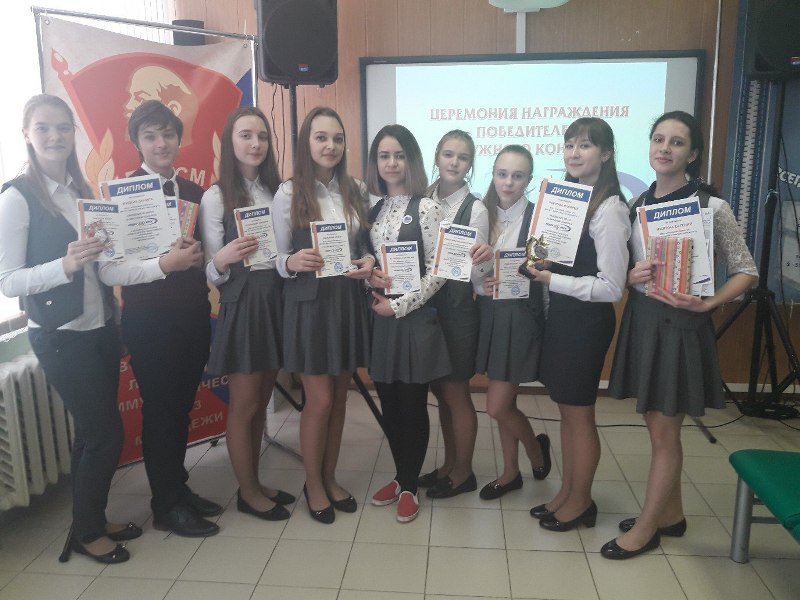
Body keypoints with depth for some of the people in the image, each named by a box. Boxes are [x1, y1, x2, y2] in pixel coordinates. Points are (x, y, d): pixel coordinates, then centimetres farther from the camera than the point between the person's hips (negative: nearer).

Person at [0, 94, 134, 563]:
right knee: (107, 432, -1)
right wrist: (65, 265, -28)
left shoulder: (82, 190, 8)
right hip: (60, 336, -6)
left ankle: (95, 519, 32)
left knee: (95, 431, 14)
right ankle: (86, 532, 20)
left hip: (101, 327, 6)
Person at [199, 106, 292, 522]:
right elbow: (211, 272, -9)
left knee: (261, 401, 15)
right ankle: (248, 492, 22)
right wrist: (224, 258, -29)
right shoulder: (216, 196, -7)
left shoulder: (276, 190, 9)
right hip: (240, 304, -6)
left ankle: (254, 483, 30)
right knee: (244, 405, 6)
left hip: (276, 299, 6)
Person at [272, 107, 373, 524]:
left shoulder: (355, 191, 7)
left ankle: (330, 478, 31)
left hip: (349, 300, 4)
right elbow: (278, 259, -5)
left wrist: (369, 261, -8)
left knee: (340, 397, 12)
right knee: (319, 400, 2)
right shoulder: (288, 193, -6)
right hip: (309, 303, -4)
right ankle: (313, 484, 24)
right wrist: (294, 262, -27)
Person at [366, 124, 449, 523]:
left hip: (415, 317, -5)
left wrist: (399, 306, -13)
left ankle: (410, 486, 22)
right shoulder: (373, 208, 10)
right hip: (380, 318, 5)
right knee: (388, 404, 12)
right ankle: (400, 476, 31)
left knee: (412, 405, 5)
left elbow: (437, 271, -11)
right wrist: (369, 277, -5)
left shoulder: (426, 208, -8)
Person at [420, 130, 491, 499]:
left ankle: (463, 472, 26)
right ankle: (449, 464, 34)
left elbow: (476, 272, -11)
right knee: (440, 391, 17)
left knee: (456, 394, 7)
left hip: (457, 308, -5)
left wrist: (480, 261, -31)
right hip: (424, 304, 5)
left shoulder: (475, 209, -10)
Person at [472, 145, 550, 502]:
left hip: (521, 317, -5)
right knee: (503, 403, 15)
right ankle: (510, 473, 33)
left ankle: (537, 448, 29)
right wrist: (482, 283, -10)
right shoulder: (484, 214, 5)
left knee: (497, 407, -2)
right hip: (490, 315, 5)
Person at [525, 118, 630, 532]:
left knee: (579, 415, 6)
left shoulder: (610, 210, -16)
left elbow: (611, 286, -19)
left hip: (587, 321, -8)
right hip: (560, 315, 8)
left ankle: (580, 501, 26)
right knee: (566, 411, 16)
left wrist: (553, 280, -19)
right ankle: (567, 492, 32)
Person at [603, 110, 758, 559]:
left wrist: (706, 304, -19)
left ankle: (646, 528, 21)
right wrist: (633, 276, -10)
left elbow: (747, 272, -5)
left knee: (664, 433, 5)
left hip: (681, 324, -6)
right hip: (642, 319, 6)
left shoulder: (711, 206, -10)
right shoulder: (638, 204, 6)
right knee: (658, 427, 16)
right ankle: (671, 513, 34)